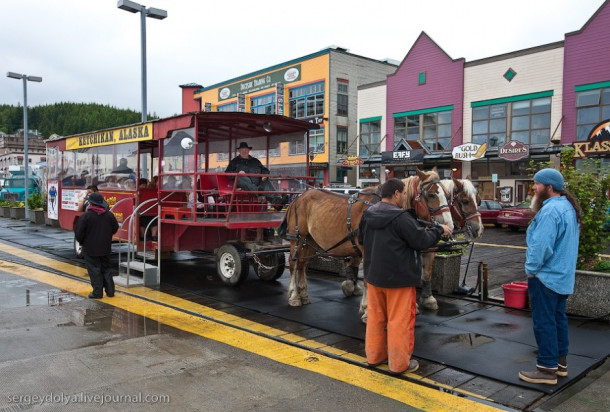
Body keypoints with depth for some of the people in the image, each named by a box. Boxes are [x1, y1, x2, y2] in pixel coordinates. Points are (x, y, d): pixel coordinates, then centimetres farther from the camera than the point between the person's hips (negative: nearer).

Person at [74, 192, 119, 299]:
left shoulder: (86, 216, -14)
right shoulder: (109, 215, -1)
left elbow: (78, 233, -11)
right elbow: (115, 229, 8)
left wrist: (82, 242, 8)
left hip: (90, 248, -4)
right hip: (105, 248, 4)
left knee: (94, 270, 3)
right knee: (106, 268, 14)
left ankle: (97, 292, 5)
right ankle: (110, 291, 14)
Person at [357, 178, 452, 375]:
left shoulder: (368, 214, 3)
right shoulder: (401, 217, -21)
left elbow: (361, 239, 16)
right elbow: (421, 240, -17)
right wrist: (439, 230, -1)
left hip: (374, 275, 8)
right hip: (399, 277, -7)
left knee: (375, 317, 17)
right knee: (400, 320, 5)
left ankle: (374, 355, 29)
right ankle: (399, 363, 15)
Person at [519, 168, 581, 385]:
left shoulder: (550, 211, -23)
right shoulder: (568, 207, 11)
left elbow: (541, 246, -27)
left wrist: (531, 268, -13)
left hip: (546, 276, -10)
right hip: (563, 276, 10)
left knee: (544, 322, -2)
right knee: (558, 318, 18)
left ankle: (547, 369, 6)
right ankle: (561, 362, 29)